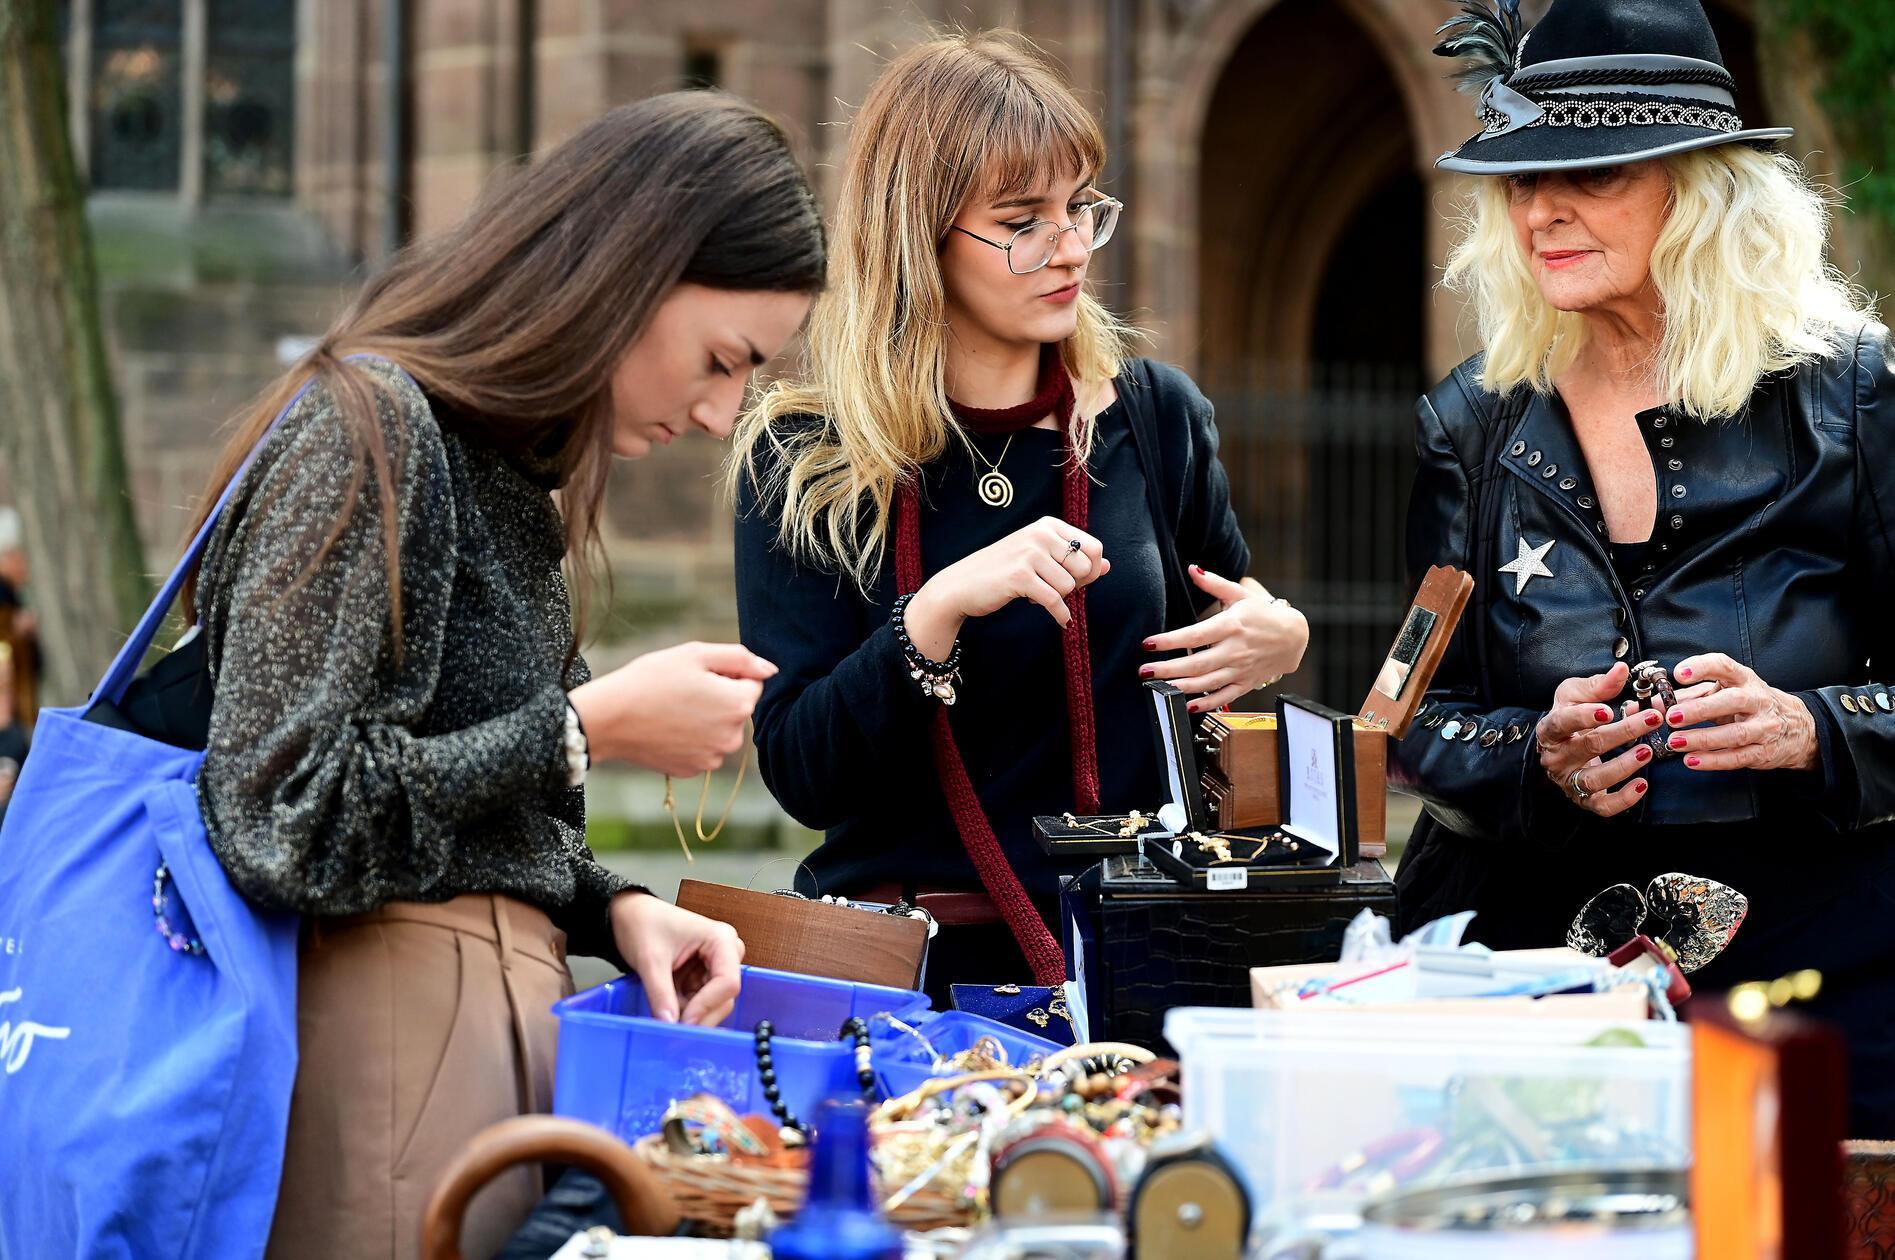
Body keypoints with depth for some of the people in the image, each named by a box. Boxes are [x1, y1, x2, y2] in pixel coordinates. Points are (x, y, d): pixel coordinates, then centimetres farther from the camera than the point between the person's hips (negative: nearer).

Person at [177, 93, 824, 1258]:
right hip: (397, 1020, -9)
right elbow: (284, 821, -20)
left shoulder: (502, 458, 15)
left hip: (501, 1010, 9)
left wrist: (612, 907, 2)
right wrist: (594, 728, -14)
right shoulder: (371, 429, -14)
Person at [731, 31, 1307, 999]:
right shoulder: (803, 460, -1)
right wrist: (941, 610, -19)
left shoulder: (1153, 418, 8)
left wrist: (1274, 641, 4)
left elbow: (1221, 614, 26)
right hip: (913, 968, -2)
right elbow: (800, 774, -7)